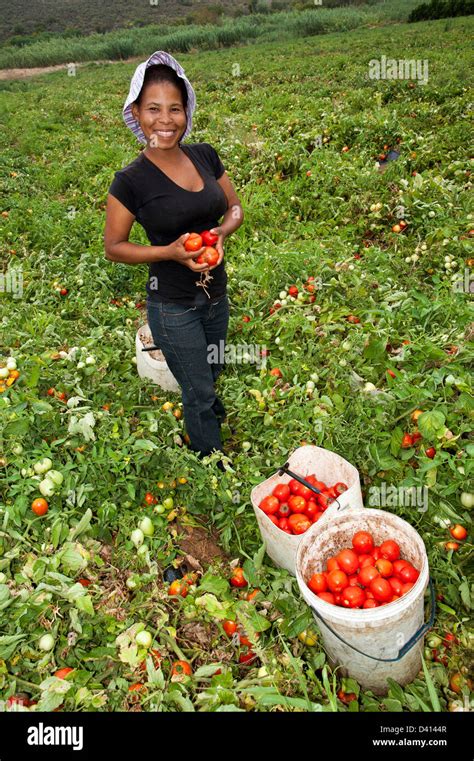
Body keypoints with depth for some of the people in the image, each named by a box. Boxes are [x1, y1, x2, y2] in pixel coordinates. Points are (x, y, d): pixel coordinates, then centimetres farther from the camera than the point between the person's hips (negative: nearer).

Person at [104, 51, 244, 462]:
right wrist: (170, 251, -22)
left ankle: (208, 410, 61)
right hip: (173, 308, -5)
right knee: (200, 395, 10)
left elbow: (235, 207, 10)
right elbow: (114, 247, -7)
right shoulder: (131, 181, -16)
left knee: (210, 375, 27)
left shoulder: (205, 155, -2)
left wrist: (222, 232, -13)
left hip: (217, 296, 5)